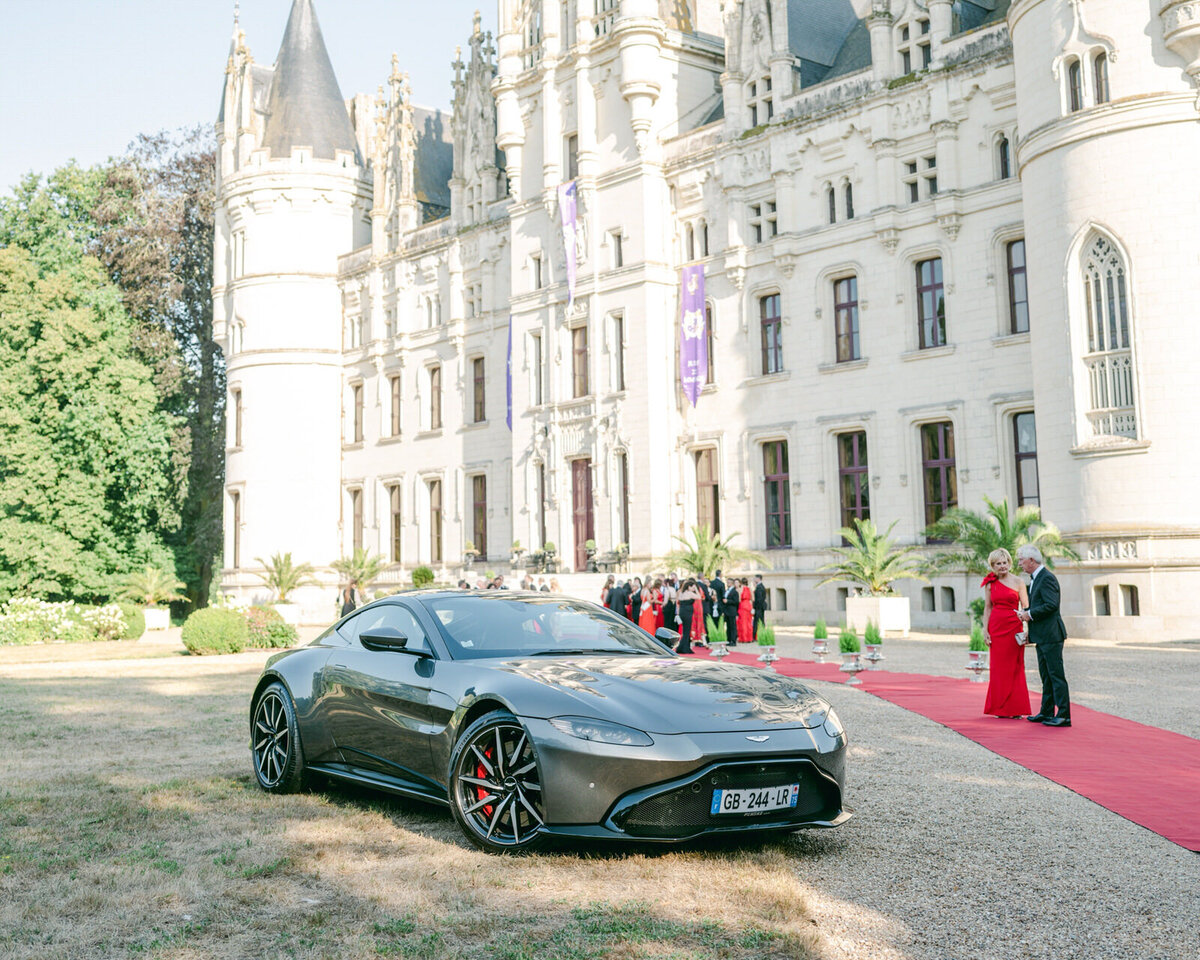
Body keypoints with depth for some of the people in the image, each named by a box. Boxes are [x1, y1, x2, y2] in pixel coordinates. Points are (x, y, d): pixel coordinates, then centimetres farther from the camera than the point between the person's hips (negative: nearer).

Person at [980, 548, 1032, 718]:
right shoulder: (990, 583, 7)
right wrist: (986, 630, 2)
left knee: (1015, 667, 0)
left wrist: (1025, 627, -16)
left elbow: (1025, 607, -1)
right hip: (996, 627, 2)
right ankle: (1000, 708, 12)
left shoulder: (1018, 581, 1)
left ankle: (1015, 708, 7)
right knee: (998, 667, 4)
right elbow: (987, 608, 9)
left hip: (1014, 627, -2)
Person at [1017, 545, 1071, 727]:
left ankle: (1064, 716, -6)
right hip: (1042, 636, 11)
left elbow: (1051, 605, -24)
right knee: (1046, 675, 15)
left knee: (1056, 675, -8)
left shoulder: (1047, 578, -15)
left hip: (1050, 635, -11)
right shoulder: (1035, 578, 17)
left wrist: (1030, 614, -15)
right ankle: (1046, 712, 22)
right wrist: (1026, 612, 6)